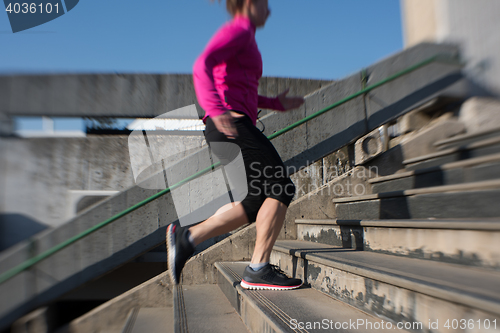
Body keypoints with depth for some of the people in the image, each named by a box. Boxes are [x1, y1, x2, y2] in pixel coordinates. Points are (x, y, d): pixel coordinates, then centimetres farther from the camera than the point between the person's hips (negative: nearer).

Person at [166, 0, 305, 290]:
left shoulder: (244, 38, 29)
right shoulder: (237, 30, 0)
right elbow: (202, 65, -16)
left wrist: (277, 103, 27)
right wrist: (216, 111, -30)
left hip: (236, 127, 10)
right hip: (231, 126, -10)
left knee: (258, 204, 7)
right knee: (282, 187, -12)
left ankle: (187, 236, 4)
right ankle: (259, 269, -9)